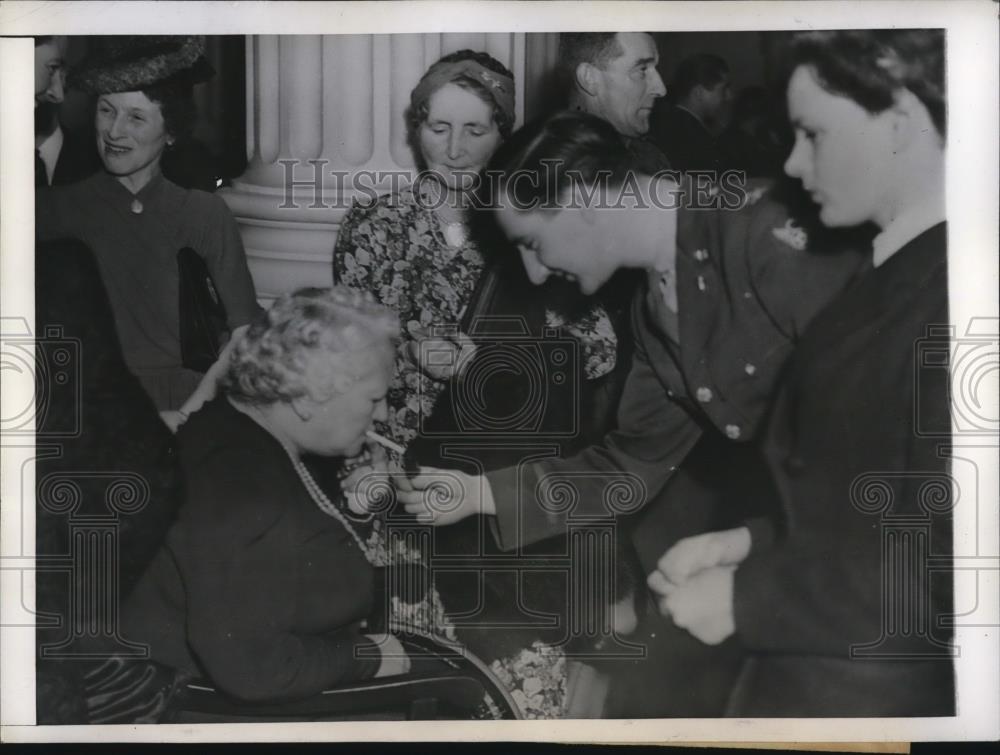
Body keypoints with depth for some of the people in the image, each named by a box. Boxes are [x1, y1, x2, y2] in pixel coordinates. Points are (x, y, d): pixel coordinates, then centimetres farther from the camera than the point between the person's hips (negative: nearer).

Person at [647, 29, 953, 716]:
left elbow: (939, 571, -24)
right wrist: (750, 545, 3)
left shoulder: (941, 290, -22)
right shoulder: (904, 272, 7)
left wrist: (749, 597, -15)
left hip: (865, 695, -8)